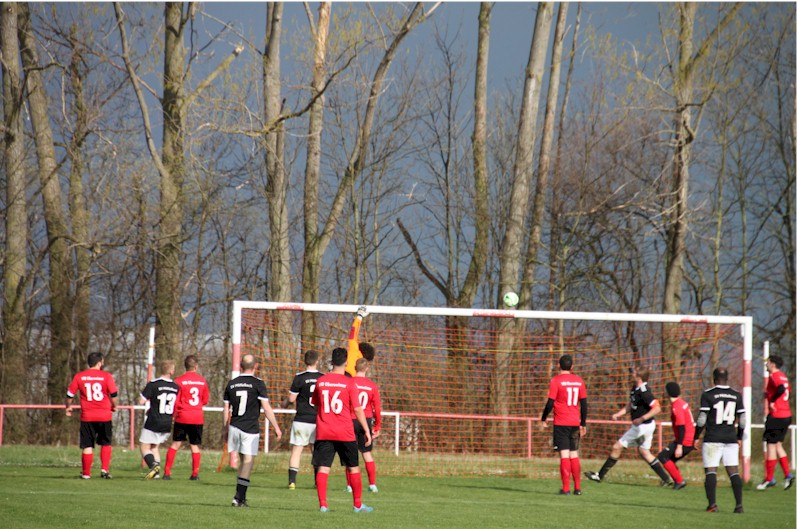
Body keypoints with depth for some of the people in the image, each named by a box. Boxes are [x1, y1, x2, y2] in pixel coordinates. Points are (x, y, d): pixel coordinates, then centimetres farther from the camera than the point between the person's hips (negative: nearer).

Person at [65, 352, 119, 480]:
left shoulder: (79, 377, 1)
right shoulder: (106, 376, -5)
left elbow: (70, 394, 5)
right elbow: (114, 395, -6)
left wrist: (68, 407, 23)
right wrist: (114, 407, 13)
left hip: (87, 416, 1)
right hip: (104, 416, -1)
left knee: (87, 446, 7)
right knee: (106, 444, 16)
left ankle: (86, 473, 8)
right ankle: (104, 469, 3)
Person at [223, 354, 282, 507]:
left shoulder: (231, 384, 7)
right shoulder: (258, 384, -7)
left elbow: (226, 409, 11)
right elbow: (266, 408, -10)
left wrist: (226, 429, 20)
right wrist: (276, 427, -3)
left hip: (234, 427, 4)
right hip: (251, 428, -4)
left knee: (244, 460, 16)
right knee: (248, 461, -1)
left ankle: (241, 496, 12)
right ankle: (239, 497, -6)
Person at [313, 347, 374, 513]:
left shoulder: (321, 381, 4)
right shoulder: (349, 383, -7)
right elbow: (357, 409, -7)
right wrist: (367, 431, 1)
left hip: (323, 432, 3)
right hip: (345, 433, -3)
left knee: (323, 468, 0)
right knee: (354, 468, 10)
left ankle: (323, 504, -9)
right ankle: (358, 504, 14)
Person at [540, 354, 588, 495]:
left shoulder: (556, 381, -7)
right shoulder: (579, 381, 7)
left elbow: (550, 403, -10)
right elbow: (584, 404, 9)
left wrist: (543, 420, 4)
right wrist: (583, 424, 16)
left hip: (561, 424, -4)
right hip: (575, 423, 4)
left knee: (564, 455, -5)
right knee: (574, 455, 13)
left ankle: (566, 488, -9)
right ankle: (577, 488, 12)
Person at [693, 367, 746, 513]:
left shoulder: (708, 394, -5)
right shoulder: (736, 395, 7)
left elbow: (702, 419, -7)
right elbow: (742, 420, 8)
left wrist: (696, 436, 4)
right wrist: (739, 437, 20)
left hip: (712, 439, -3)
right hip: (731, 440, 3)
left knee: (710, 471, -2)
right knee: (733, 472, 4)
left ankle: (712, 503, -14)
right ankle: (739, 505, -3)